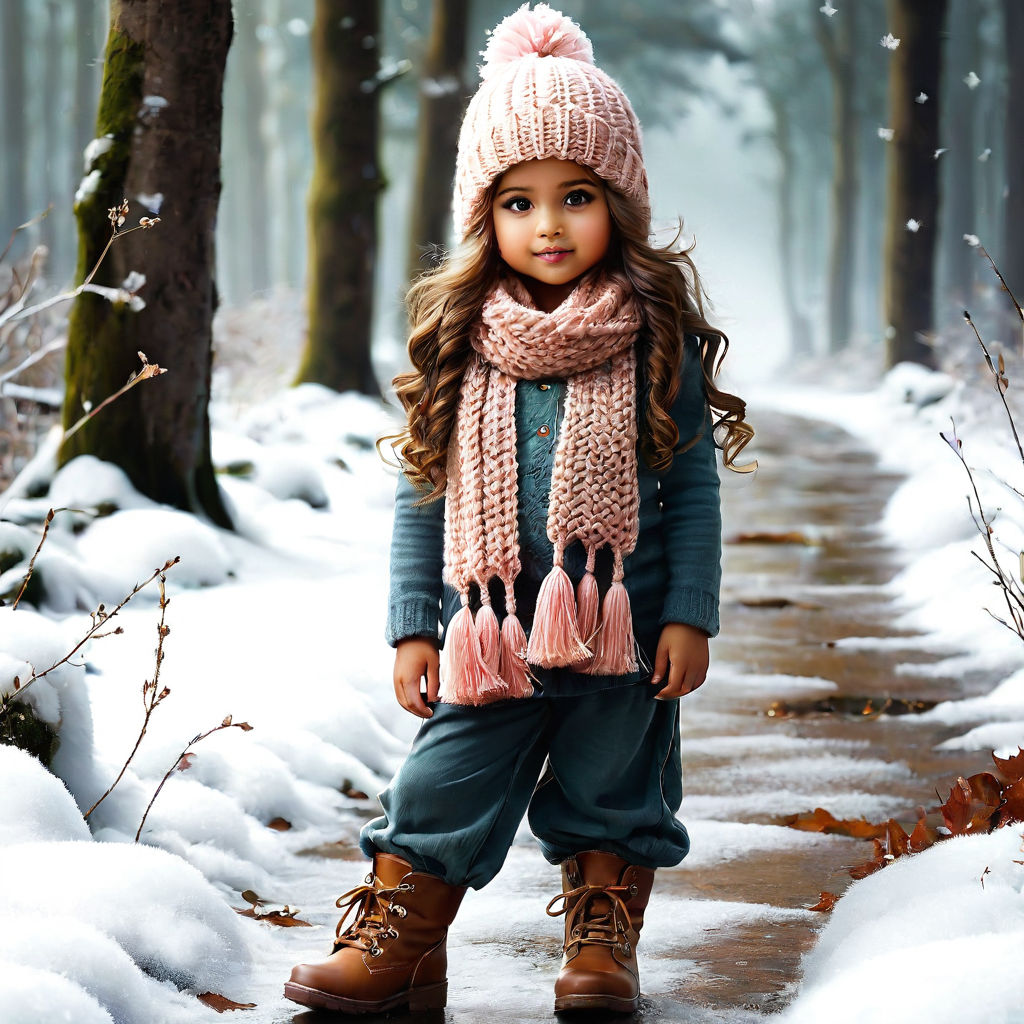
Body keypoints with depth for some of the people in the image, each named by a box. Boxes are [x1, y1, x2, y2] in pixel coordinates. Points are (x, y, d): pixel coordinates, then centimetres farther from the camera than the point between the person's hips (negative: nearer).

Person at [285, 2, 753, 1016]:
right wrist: (411, 627, 3)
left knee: (611, 798, 12)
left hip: (622, 627, -1)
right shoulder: (455, 344, 0)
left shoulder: (658, 336, -4)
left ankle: (603, 941, 28)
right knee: (443, 792, 2)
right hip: (488, 628, 1)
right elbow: (420, 492, 5)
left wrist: (689, 617, -4)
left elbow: (694, 483, 0)